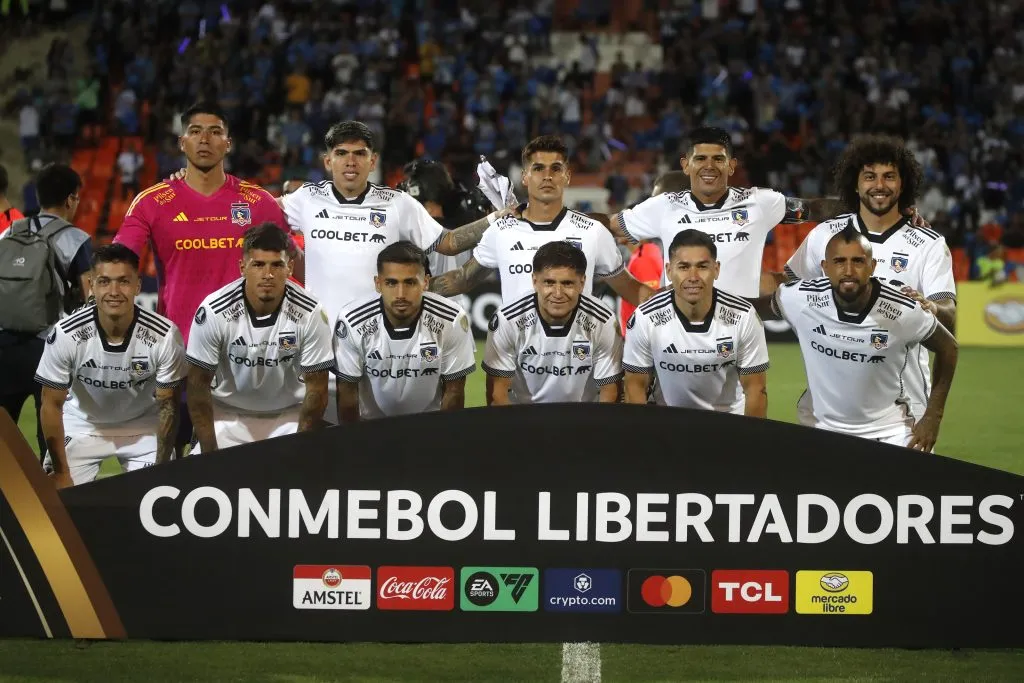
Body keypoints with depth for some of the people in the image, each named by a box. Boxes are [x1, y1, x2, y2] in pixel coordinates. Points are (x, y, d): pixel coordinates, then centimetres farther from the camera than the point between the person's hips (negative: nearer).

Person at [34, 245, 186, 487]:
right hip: (82, 426, 0)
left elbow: (167, 405, -12)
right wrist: (61, 473, -12)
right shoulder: (66, 335, -26)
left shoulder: (165, 335, -26)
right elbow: (52, 404, -13)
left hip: (143, 427, 0)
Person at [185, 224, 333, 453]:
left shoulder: (310, 314, -19)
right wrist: (209, 452, -15)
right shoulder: (214, 312, -20)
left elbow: (316, 388, -10)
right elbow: (198, 384, -11)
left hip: (289, 416, 0)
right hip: (227, 413, 0)